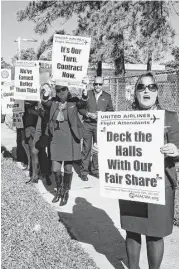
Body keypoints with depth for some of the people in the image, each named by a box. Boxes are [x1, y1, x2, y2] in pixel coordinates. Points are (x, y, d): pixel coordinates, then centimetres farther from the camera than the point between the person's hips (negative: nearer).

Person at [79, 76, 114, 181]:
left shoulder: (107, 96, 8)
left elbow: (111, 110, 12)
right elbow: (80, 108, 5)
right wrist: (88, 114, -11)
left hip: (100, 125, 2)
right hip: (87, 124, -1)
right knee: (87, 148, -1)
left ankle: (95, 170, 19)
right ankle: (84, 171, 8)